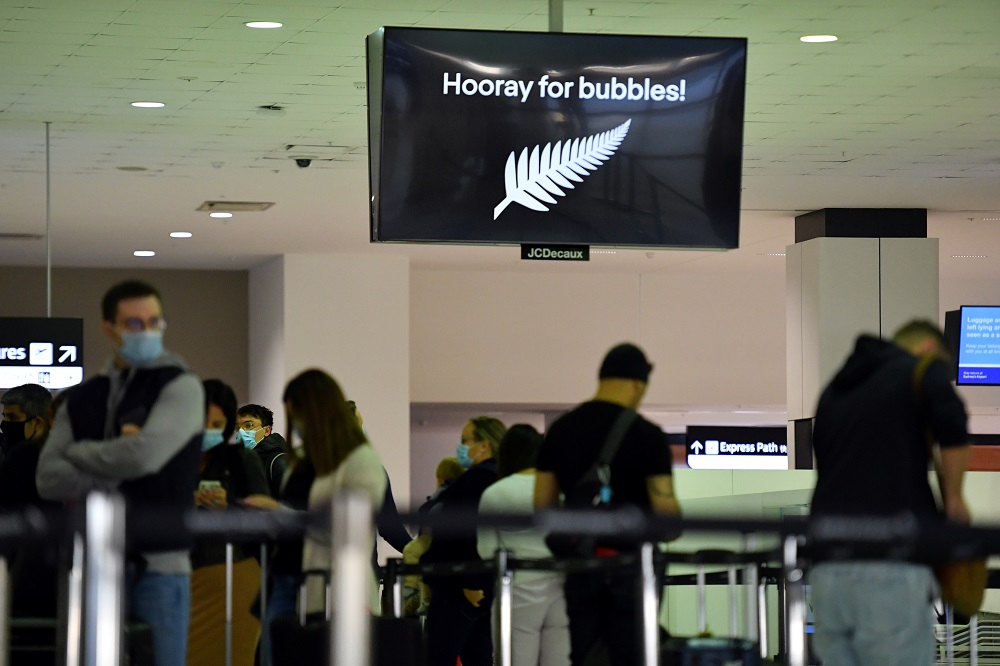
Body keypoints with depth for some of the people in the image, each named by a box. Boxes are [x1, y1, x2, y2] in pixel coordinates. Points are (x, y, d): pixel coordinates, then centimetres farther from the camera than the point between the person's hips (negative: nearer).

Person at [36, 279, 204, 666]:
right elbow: (49, 477, 4)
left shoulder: (180, 387, 0)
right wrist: (110, 481, -12)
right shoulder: (83, 399, 14)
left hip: (159, 566, -4)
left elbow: (145, 455, -16)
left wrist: (78, 452, 0)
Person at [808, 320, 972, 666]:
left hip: (827, 570, 6)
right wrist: (954, 501, -1)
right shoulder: (924, 368, 3)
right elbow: (953, 432, -15)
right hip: (889, 571, -6)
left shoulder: (834, 388, 24)